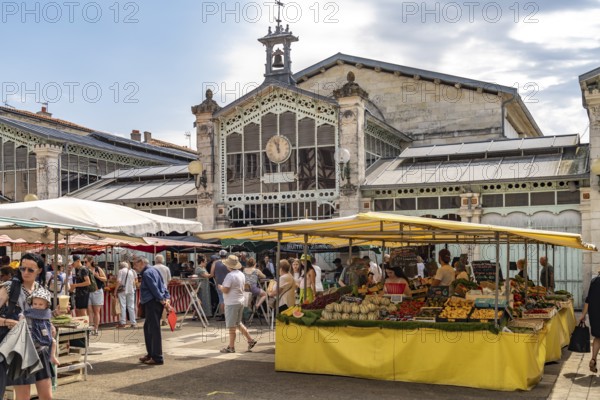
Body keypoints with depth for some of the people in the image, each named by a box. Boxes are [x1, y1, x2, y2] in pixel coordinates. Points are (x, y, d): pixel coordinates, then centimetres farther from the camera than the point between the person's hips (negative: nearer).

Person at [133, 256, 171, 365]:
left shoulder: (147, 273, -14)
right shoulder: (152, 270, 18)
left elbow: (155, 289, -19)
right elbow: (163, 286, 15)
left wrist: (163, 301, -17)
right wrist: (166, 298, 7)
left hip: (152, 303, -11)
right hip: (152, 303, 11)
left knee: (154, 330, -7)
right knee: (147, 328, 19)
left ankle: (157, 358, -3)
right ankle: (151, 354, 27)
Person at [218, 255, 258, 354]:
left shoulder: (230, 276, -19)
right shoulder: (241, 274, 8)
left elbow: (225, 290, -21)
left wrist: (220, 287, -2)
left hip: (232, 303, -9)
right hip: (240, 301, 9)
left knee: (231, 326, 1)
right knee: (238, 323, 20)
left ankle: (231, 347, 8)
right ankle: (250, 340, 18)